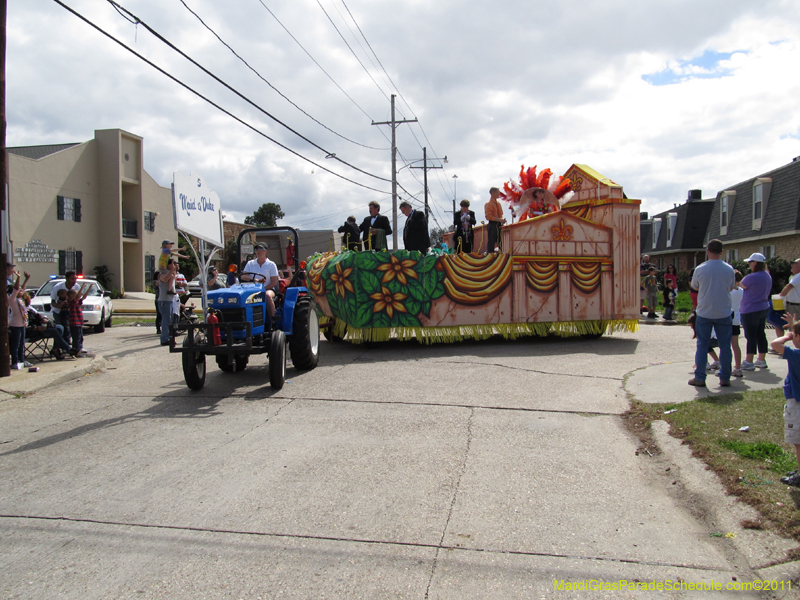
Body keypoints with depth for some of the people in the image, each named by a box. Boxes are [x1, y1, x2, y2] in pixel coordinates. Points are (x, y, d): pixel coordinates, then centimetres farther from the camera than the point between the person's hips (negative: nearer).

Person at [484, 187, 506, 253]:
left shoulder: (498, 203, 15)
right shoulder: (488, 204, -7)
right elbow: (488, 216, -14)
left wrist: (502, 220, 1)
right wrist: (499, 220, -20)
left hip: (499, 225, 7)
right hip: (492, 225, -7)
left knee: (500, 242, 7)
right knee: (491, 242, -9)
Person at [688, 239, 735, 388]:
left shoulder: (700, 269, -8)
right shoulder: (729, 269, -5)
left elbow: (694, 286, 8)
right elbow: (732, 287, 10)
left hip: (704, 312, -1)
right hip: (724, 313, 1)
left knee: (702, 345, 6)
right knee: (725, 345, 9)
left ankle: (699, 378, 6)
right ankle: (725, 378, 13)